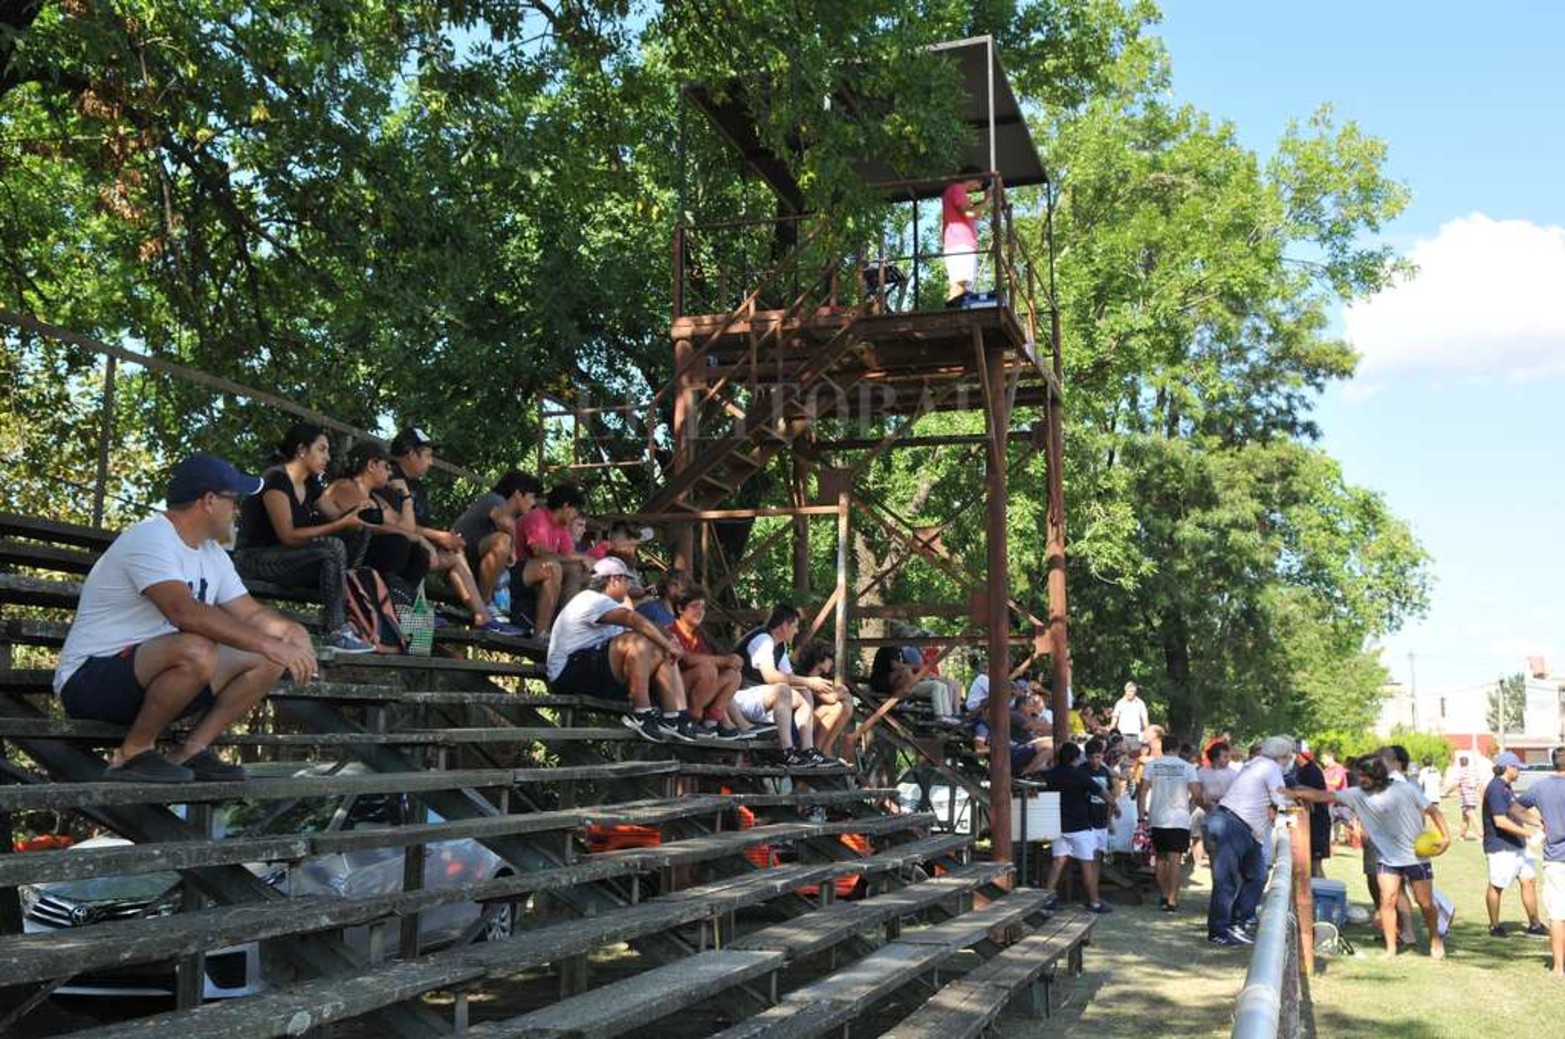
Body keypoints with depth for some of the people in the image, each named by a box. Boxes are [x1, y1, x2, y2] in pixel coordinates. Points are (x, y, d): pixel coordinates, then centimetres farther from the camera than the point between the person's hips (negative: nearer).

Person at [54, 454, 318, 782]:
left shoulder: (213, 556, 11)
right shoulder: (149, 539, -19)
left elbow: (252, 613, 12)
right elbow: (184, 610, -34)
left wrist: (291, 631, -11)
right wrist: (269, 643, -34)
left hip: (152, 674, 9)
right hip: (90, 680, -9)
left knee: (266, 661, -1)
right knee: (198, 650, -37)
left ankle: (191, 752, -1)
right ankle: (133, 752, -16)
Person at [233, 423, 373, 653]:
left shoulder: (310, 485, 12)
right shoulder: (276, 479, -15)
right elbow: (288, 536, -23)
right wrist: (341, 524, -25)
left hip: (284, 559, 9)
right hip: (254, 559, -9)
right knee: (335, 548, -26)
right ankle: (336, 633, -26)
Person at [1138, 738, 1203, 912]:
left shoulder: (1152, 765, 1)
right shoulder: (1187, 767, -3)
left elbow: (1142, 791, -3)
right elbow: (1197, 794, -8)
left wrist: (1142, 816, 2)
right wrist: (1188, 805, 12)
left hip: (1157, 820, 2)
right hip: (1180, 819, -2)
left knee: (1161, 858, 16)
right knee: (1175, 859, -2)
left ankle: (1164, 896, 22)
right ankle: (1172, 900, -7)